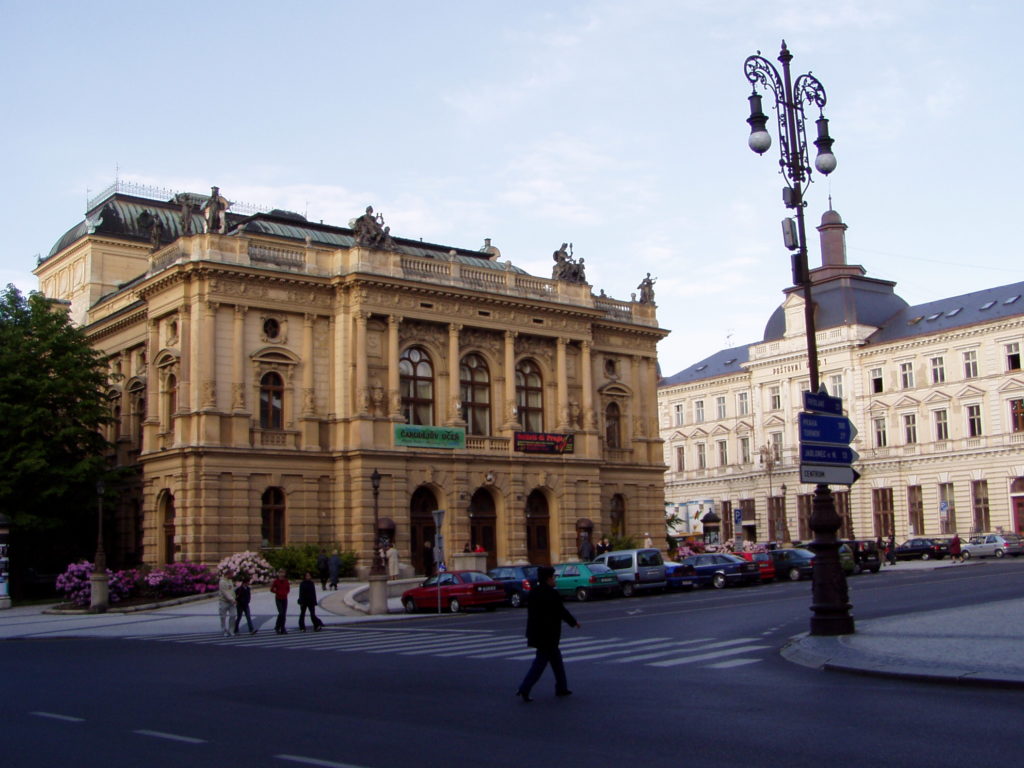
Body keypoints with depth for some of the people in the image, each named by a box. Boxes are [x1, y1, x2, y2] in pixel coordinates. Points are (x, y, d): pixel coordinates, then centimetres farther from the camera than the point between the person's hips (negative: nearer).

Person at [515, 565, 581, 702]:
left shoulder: (534, 593, 7)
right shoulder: (551, 594, -17)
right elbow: (561, 611, -10)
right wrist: (574, 622, 4)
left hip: (536, 633, 9)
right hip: (548, 635, -9)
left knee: (556, 659, 18)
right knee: (541, 661, -4)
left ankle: (561, 688, 24)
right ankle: (524, 689, -9)